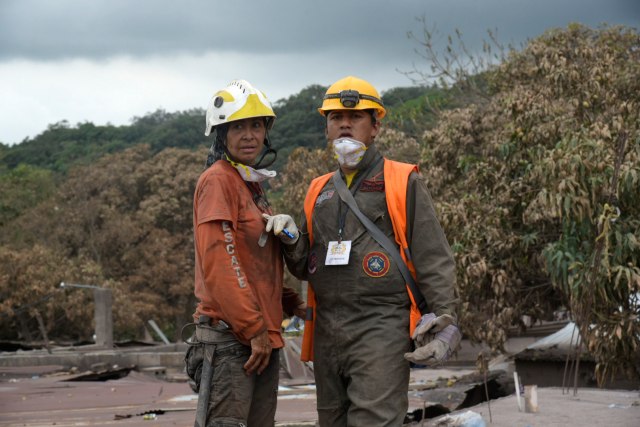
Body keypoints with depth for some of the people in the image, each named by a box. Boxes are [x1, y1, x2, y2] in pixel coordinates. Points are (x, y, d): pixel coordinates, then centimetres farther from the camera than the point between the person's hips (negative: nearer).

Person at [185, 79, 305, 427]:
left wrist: (291, 304, 8)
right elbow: (217, 261, -17)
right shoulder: (217, 180, -9)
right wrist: (253, 327, -17)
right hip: (230, 337, -9)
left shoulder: (253, 186, 19)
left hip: (262, 338, 10)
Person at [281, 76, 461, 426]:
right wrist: (291, 242, 0)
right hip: (327, 331, 6)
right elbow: (305, 267, 22)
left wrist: (444, 321, -12)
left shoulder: (403, 183, 1)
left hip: (381, 329, -6)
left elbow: (434, 260, -3)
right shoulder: (320, 191, 17)